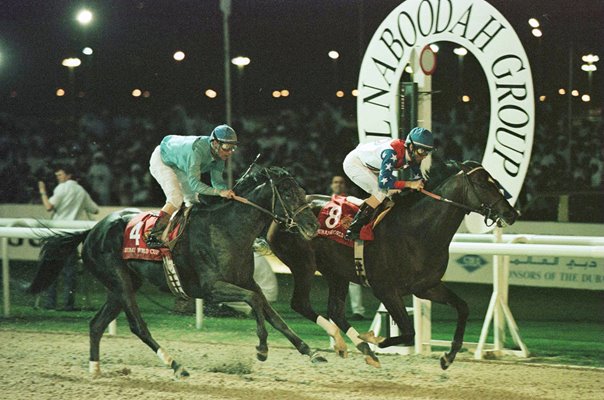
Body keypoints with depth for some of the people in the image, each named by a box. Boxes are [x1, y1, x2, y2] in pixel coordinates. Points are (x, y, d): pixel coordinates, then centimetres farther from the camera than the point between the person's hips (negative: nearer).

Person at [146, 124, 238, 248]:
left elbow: (217, 180, -18)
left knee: (193, 200, 8)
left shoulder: (219, 154, -20)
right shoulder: (197, 150, -44)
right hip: (162, 160, -8)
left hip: (179, 166, 8)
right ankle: (153, 236, -24)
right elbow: (194, 183, -48)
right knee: (176, 198, -24)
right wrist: (219, 192, -56)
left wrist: (226, 192, -38)